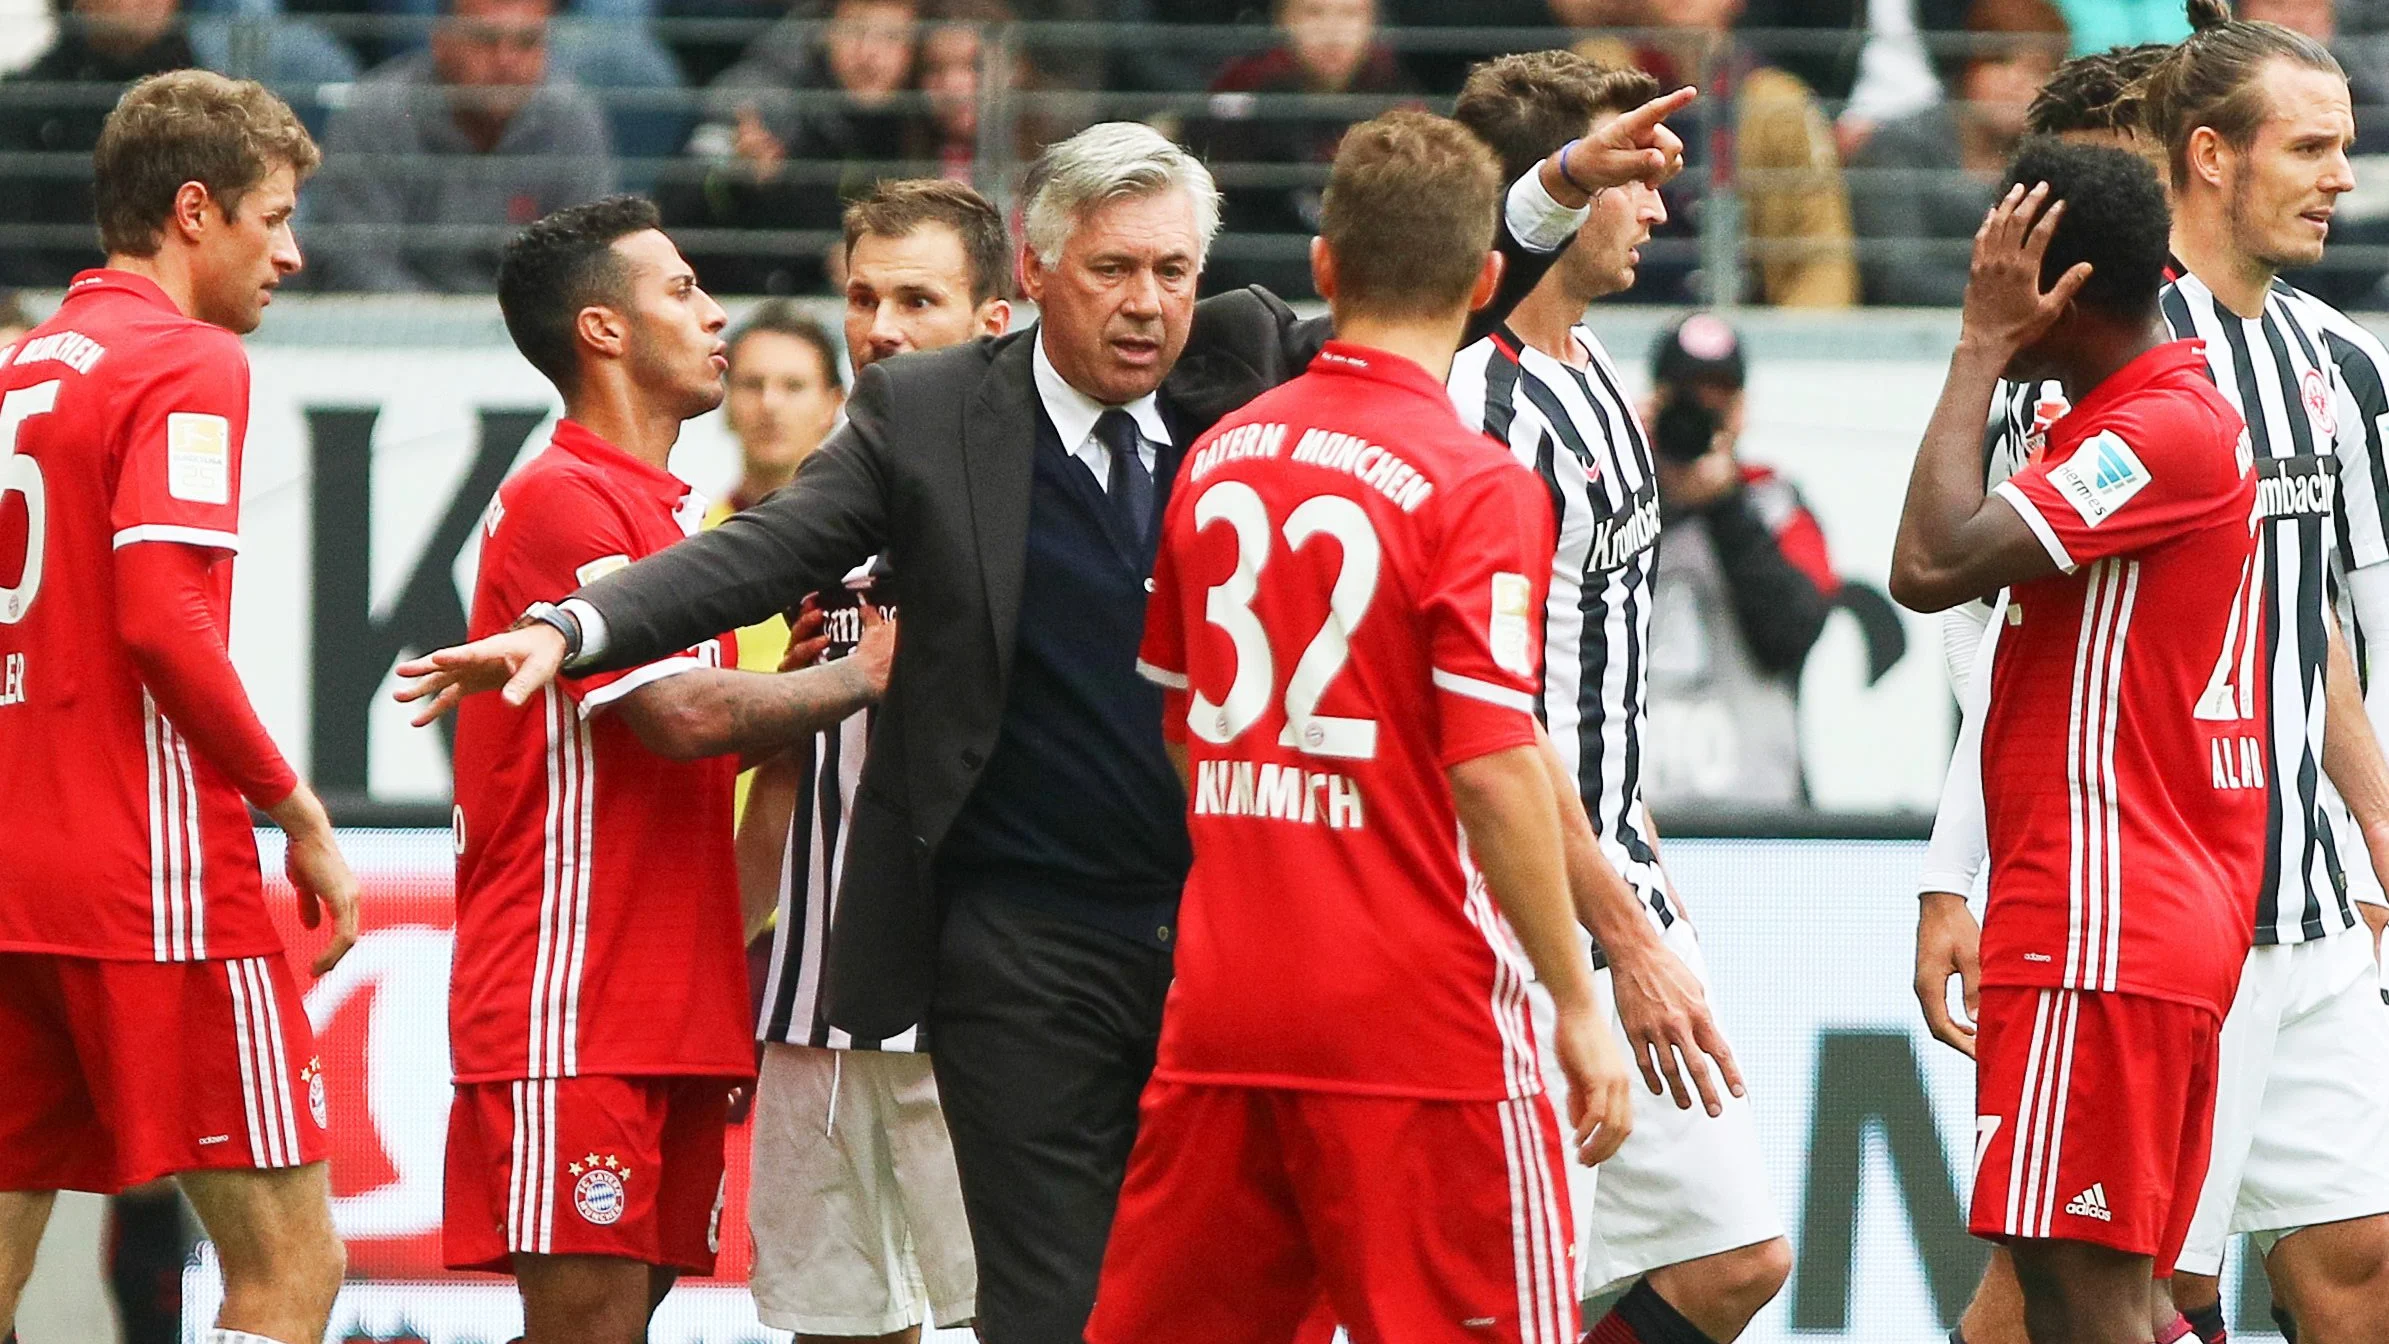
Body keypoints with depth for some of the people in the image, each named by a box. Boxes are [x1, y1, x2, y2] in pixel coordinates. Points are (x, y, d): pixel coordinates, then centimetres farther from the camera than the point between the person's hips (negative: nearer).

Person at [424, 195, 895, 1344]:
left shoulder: (660, 510, 22)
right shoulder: (559, 499, -10)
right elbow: (684, 715, -18)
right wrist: (863, 676, -5)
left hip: (672, 1018, 9)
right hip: (576, 1017, -9)